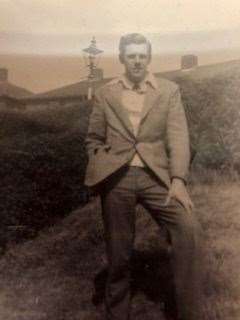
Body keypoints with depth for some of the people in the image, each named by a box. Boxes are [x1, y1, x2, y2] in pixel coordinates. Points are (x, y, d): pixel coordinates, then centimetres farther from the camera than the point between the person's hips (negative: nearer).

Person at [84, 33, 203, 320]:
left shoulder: (169, 91, 9)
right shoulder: (105, 94, 12)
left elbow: (178, 137, -1)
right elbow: (93, 139, 16)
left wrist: (178, 179, -13)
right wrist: (100, 170, 1)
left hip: (156, 175, 0)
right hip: (116, 178, 1)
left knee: (189, 229, -21)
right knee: (118, 252, 7)